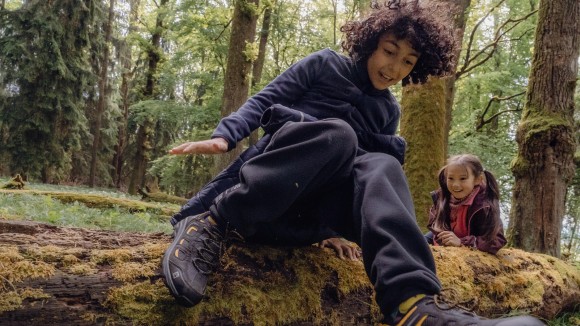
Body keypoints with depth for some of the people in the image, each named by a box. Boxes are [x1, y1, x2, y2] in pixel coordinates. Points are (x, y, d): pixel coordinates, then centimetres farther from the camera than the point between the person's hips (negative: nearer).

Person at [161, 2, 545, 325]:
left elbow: (381, 162, 21)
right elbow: (264, 101, 4)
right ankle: (210, 224, -34)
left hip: (310, 209, 3)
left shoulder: (389, 110, 24)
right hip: (266, 184, -3)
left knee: (382, 167, -28)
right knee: (335, 134, -34)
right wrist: (224, 136, -14)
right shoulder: (325, 64, 11)